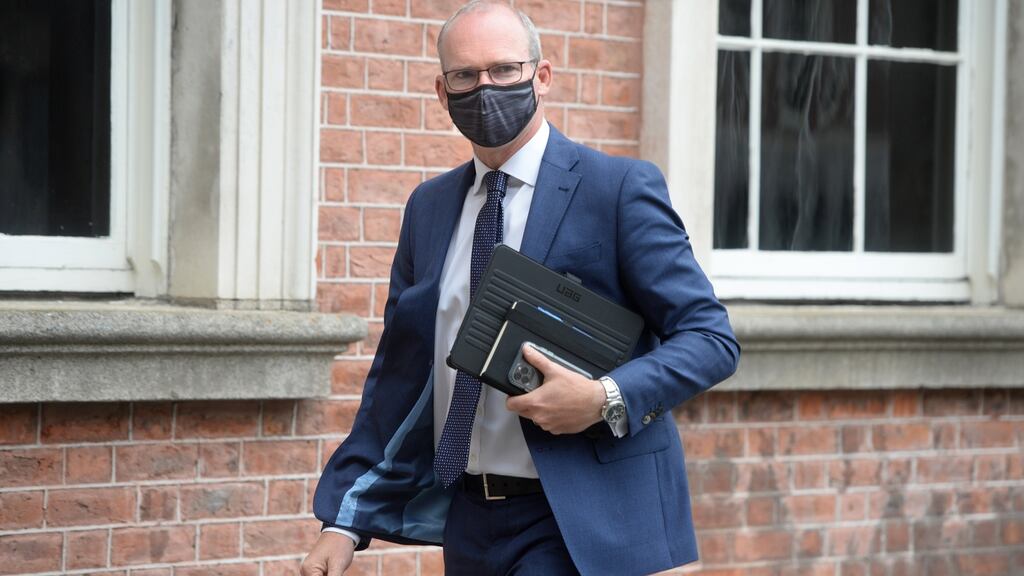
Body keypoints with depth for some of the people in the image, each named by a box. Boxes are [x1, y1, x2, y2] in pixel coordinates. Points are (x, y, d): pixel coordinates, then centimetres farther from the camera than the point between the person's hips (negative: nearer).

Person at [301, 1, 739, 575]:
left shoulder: (621, 187, -6)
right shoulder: (430, 206, 11)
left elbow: (711, 338, -8)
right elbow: (396, 376, 13)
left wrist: (607, 399, -23)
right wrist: (345, 522, 7)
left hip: (575, 524, -6)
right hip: (469, 520, 6)